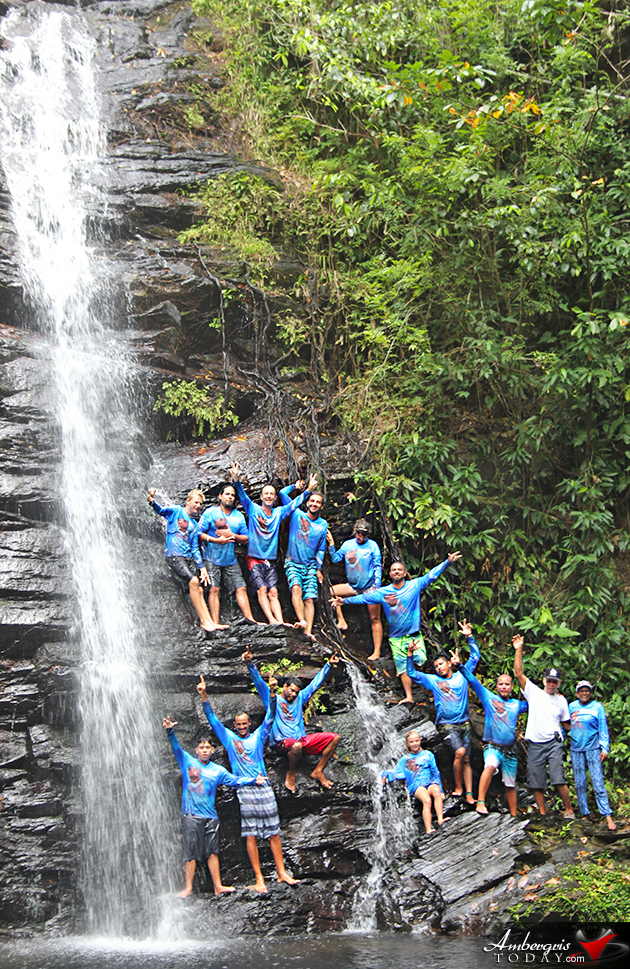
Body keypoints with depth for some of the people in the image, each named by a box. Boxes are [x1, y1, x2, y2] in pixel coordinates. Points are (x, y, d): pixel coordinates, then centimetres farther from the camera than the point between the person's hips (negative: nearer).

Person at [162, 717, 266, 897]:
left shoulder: (217, 770, 13)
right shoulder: (188, 762, 4)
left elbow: (234, 780, 13)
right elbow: (176, 747, -8)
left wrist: (253, 780, 3)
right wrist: (170, 731, -25)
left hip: (210, 816, 3)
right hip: (191, 815, -3)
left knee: (212, 851, 6)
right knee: (191, 851, -4)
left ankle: (218, 886, 11)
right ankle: (188, 888, 2)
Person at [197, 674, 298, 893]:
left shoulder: (258, 736, 12)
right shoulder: (229, 738, 10)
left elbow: (270, 717, 3)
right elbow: (212, 719, 4)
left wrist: (272, 694, -12)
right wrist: (204, 697, -7)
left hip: (264, 787, 2)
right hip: (244, 790, -2)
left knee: (273, 832, 3)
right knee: (250, 835, -4)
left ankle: (282, 872, 8)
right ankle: (259, 879, -3)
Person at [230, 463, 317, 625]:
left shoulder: (279, 513, 12)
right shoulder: (253, 509, 2)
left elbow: (294, 503, 17)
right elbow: (242, 495, -10)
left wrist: (308, 490, 11)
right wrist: (236, 481, -26)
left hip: (270, 561, 3)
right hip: (254, 559, -3)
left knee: (273, 592, -7)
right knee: (262, 589, -17)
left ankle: (280, 621, -20)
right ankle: (272, 621, -27)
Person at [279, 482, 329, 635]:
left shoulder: (323, 524, 11)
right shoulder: (297, 514, 5)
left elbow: (321, 549, 16)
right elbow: (283, 493, 4)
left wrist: (319, 569, 10)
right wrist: (296, 486, 17)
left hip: (310, 565, 2)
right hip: (293, 563, -2)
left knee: (309, 599, -12)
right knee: (296, 588, -29)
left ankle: (308, 631, -22)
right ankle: (302, 621, -42)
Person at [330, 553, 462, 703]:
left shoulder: (414, 585, -3)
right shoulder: (383, 592, 2)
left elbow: (432, 575, -9)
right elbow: (364, 597, 5)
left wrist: (448, 562, -19)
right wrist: (345, 601, -1)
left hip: (414, 634, -2)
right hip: (396, 638, 2)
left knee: (421, 660, -19)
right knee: (403, 668, 3)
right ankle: (409, 696, 11)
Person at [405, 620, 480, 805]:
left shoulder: (461, 675, 9)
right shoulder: (433, 680, 8)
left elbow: (474, 656, 10)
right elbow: (412, 674, 7)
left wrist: (469, 637, 1)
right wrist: (410, 655, -4)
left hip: (464, 723, 2)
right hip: (446, 725, -2)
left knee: (466, 759, 0)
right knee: (459, 752, -22)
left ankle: (469, 794, 1)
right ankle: (458, 787, -8)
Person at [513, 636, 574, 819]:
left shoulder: (561, 701, 12)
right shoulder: (534, 692, 7)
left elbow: (567, 725, 20)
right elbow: (519, 673, -2)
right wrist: (518, 650, -9)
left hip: (553, 743, -1)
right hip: (535, 744, 1)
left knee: (558, 779, -13)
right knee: (536, 783, 2)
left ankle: (569, 810, 1)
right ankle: (542, 814, 12)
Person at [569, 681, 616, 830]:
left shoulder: (597, 707, 0)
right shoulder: (572, 706, 8)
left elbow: (603, 729, 0)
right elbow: (567, 725, 20)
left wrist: (604, 748, -7)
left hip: (592, 747, -3)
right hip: (576, 748, 3)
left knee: (598, 781, -10)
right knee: (579, 783, 3)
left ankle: (607, 816, -10)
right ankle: (584, 814, 12)